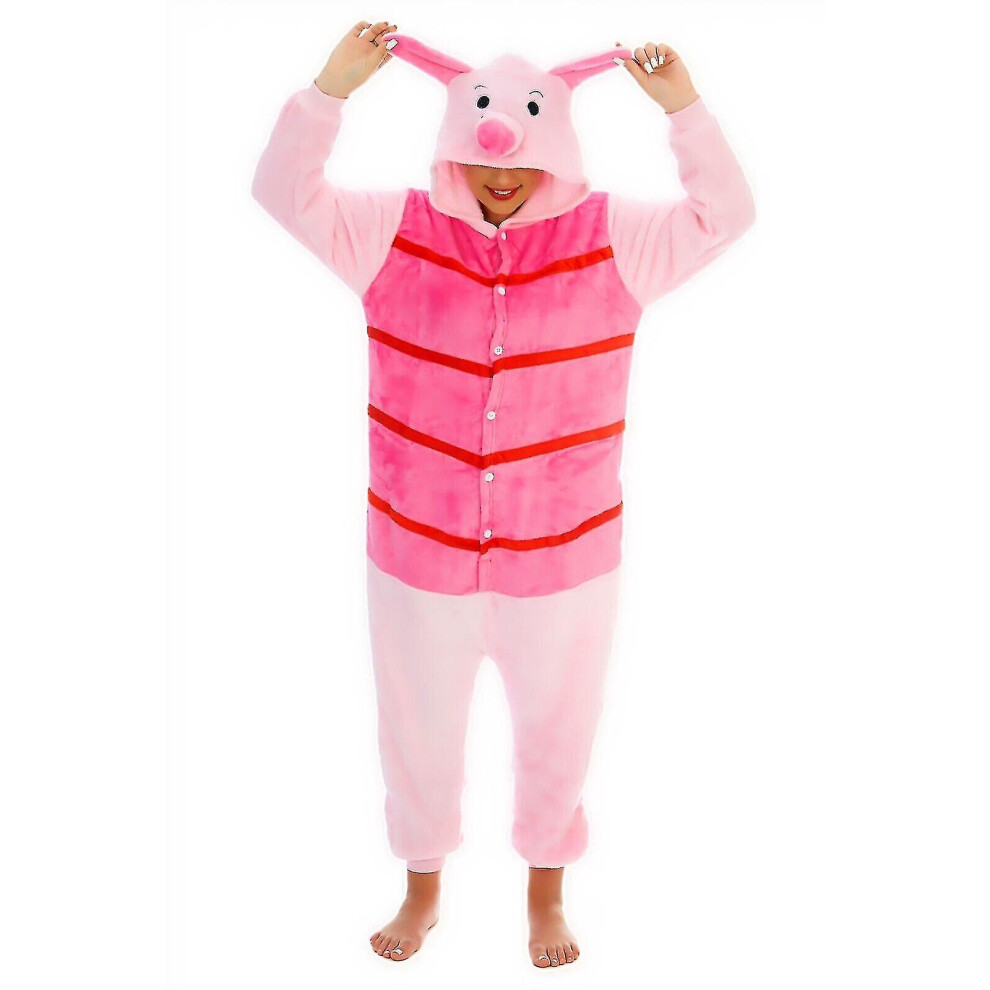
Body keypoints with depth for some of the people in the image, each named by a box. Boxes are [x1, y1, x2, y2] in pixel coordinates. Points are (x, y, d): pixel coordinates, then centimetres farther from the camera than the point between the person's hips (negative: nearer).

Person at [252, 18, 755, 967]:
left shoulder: (614, 239, -6)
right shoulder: (394, 230, -5)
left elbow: (725, 214, -6)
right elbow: (284, 191, -5)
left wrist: (682, 111, -17)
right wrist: (331, 89, -16)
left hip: (566, 557, 0)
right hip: (417, 552, 1)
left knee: (556, 731, 18)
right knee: (418, 729, 19)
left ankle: (546, 894, 46)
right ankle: (423, 889, 46)